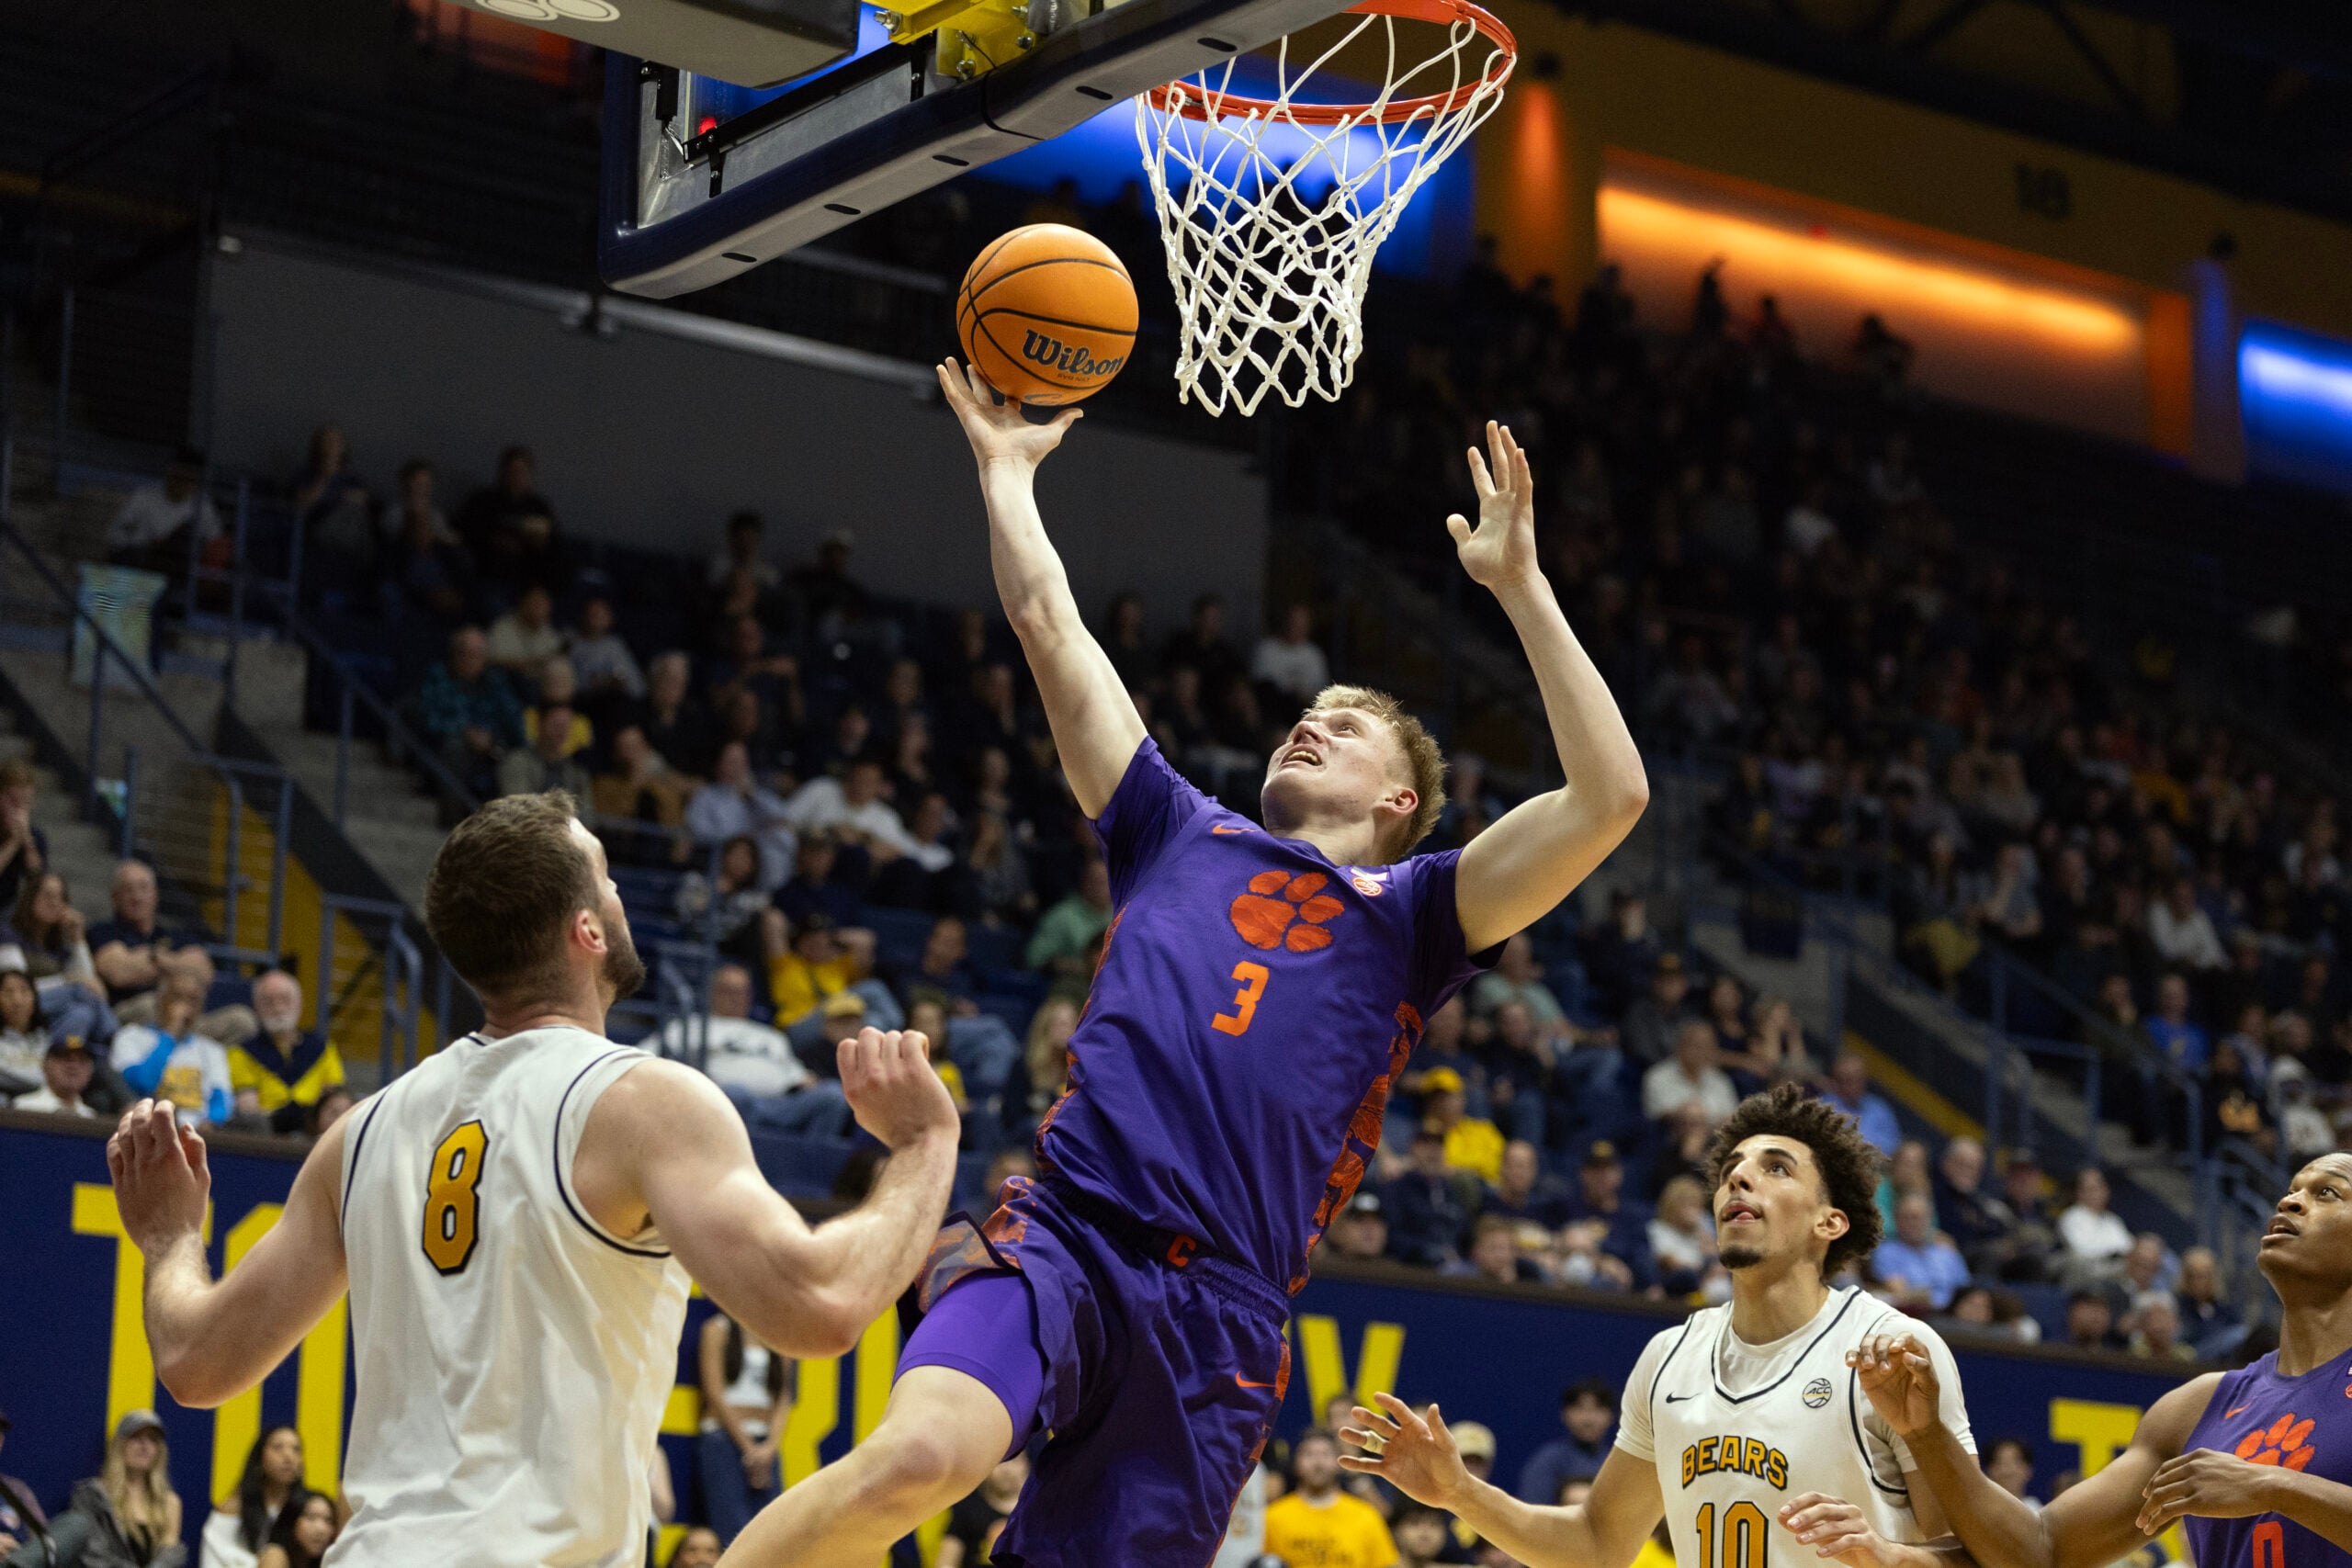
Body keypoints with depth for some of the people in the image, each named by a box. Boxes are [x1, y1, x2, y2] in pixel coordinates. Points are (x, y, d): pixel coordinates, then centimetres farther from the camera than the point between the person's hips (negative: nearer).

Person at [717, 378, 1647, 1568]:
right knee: (918, 1456, -31)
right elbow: (1048, 622, 25)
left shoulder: (1412, 911, 18)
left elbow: (1609, 796, 5)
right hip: (1065, 1236, 0)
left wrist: (1519, 585, 5)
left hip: (1221, 1310, 1)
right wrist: (1006, 468, 31)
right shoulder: (1179, 835, 23)